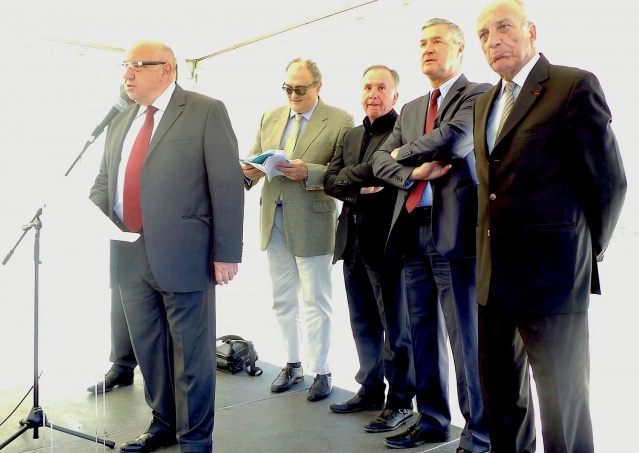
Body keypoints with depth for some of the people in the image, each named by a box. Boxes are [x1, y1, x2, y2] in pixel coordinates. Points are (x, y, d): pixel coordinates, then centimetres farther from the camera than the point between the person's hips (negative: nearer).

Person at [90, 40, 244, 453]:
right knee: (148, 347, 16)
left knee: (191, 352, 4)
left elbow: (227, 185, -8)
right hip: (130, 257, 6)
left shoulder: (206, 112, -3)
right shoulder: (120, 122, 17)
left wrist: (226, 253, -12)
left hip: (183, 255, -6)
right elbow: (104, 182, 21)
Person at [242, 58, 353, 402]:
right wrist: (249, 172, -12)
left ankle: (321, 371, 17)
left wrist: (308, 172, -25)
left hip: (311, 222, -5)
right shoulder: (269, 119, 12)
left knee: (315, 302, 4)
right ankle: (292, 365, 28)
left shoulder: (340, 121, -5)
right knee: (282, 300, 14)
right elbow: (254, 159, 12)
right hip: (273, 219, 6)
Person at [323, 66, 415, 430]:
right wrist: (361, 188, -11)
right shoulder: (351, 136, 17)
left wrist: (352, 179, -12)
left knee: (395, 326, 3)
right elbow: (330, 181, 5)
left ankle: (400, 401, 15)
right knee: (363, 324, 16)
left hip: (386, 241, -7)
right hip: (353, 243, 7)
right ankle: (370, 390, 29)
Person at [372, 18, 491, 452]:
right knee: (425, 336, 14)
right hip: (415, 235, 7)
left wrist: (405, 151, -2)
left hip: (457, 235, -7)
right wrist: (416, 171, -8)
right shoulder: (411, 110, 20)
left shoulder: (479, 95, -1)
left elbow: (455, 139, -19)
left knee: (467, 340, 0)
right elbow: (380, 161, 13)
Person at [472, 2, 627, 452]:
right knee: (500, 393, 18)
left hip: (550, 274, -7)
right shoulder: (485, 102, 15)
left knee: (563, 402, 2)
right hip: (496, 275, 8)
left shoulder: (575, 86, -8)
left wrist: (586, 254, 1)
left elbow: (609, 181, -7)